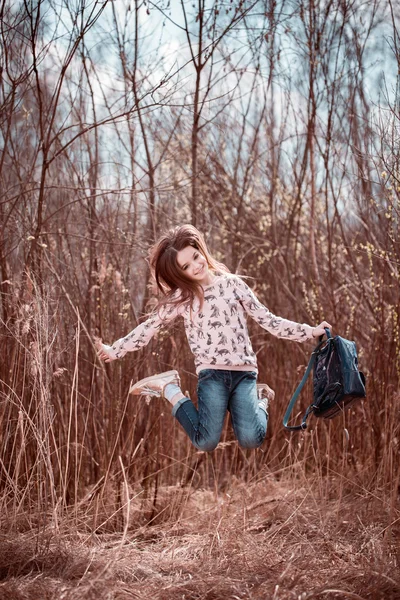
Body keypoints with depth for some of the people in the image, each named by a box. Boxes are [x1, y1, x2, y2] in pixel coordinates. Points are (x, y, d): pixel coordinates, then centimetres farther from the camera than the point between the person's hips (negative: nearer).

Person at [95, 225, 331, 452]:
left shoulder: (232, 283, 7)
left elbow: (268, 320, 9)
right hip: (212, 373, 0)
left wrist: (311, 331, 3)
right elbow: (150, 327, 16)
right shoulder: (181, 297, 6)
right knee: (206, 442, -20)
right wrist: (114, 350, 14)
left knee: (251, 440, -21)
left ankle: (261, 398, 13)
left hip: (244, 371, 1)